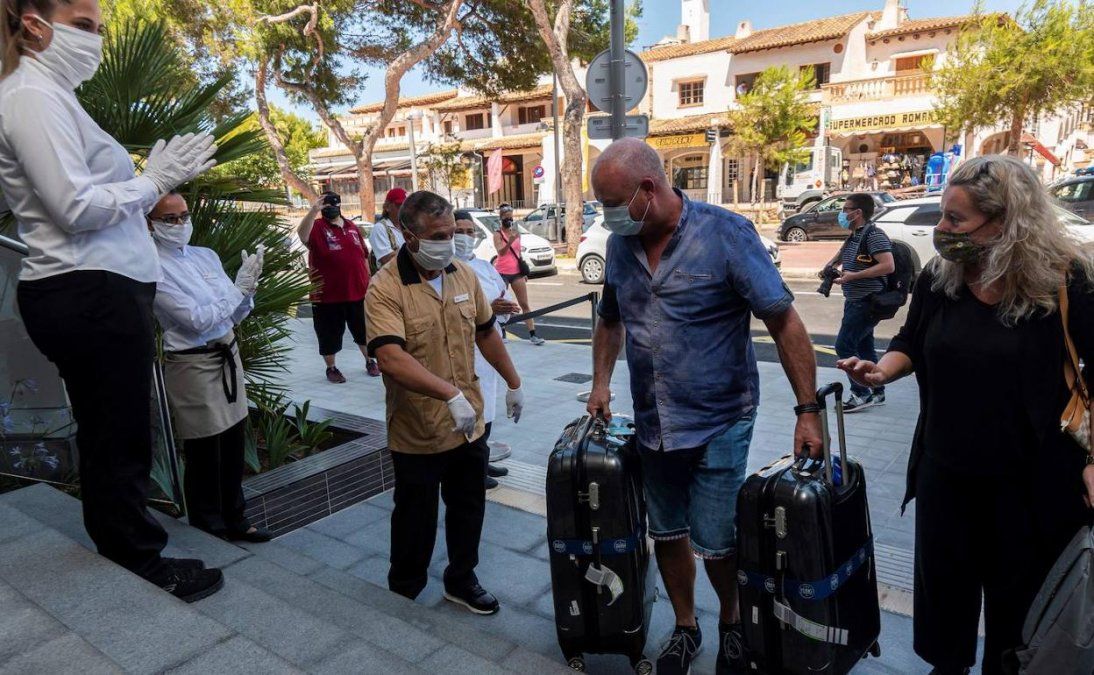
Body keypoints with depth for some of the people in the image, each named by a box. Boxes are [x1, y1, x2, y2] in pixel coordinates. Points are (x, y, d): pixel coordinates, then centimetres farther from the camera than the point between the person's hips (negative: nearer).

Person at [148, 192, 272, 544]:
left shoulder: (206, 256, 8)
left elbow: (235, 315, 9)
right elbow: (197, 320, -18)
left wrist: (247, 289, -10)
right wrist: (238, 287, -17)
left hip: (228, 353, 6)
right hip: (192, 363, -6)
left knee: (233, 443, 13)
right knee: (205, 452, 6)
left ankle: (234, 519, 29)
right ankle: (209, 526, 25)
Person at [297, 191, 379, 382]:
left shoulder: (352, 227, 10)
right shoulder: (318, 227, -6)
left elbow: (364, 256, 16)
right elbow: (302, 234, -31)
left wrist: (367, 281, 14)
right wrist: (313, 211, -43)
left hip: (357, 292, 4)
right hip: (327, 294, -4)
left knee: (364, 331, 17)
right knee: (330, 334, 7)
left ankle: (370, 361, 35)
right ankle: (331, 368, 25)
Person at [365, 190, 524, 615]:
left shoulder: (464, 275, 1)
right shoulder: (386, 288, -19)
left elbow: (485, 333, 13)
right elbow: (390, 358, -32)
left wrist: (513, 382, 17)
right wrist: (451, 394, -39)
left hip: (469, 425, 6)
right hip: (417, 433, -5)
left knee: (468, 510, 20)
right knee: (416, 520, 13)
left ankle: (461, 580, 42)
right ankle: (403, 594, 38)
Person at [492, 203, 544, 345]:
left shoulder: (517, 232, 10)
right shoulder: (497, 234, -7)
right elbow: (501, 252, -23)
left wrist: (524, 271, 19)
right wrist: (510, 241, -40)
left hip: (516, 272, 5)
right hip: (502, 273, -4)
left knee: (525, 304, 0)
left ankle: (532, 335, -1)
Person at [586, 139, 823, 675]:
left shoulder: (725, 233, -15)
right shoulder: (620, 245, 1)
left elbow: (784, 322, -14)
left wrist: (807, 411, -15)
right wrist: (601, 383, 7)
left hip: (717, 423, -5)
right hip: (651, 424, 5)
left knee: (714, 543, 2)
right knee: (667, 535, 17)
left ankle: (732, 623, 35)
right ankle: (685, 628, 41)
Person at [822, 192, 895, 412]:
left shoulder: (874, 235, -16)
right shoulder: (853, 237, 12)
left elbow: (888, 266, -26)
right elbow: (840, 255, 29)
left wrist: (853, 276, -25)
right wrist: (829, 267, 7)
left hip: (867, 302, -10)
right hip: (855, 301, 10)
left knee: (844, 345, -11)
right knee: (864, 347, 14)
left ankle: (861, 394, -4)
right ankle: (876, 393, 24)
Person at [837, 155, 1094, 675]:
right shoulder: (938, 279, -4)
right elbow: (911, 343, 11)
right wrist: (881, 371, -10)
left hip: (1029, 479, -3)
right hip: (946, 469, 4)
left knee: (1016, 591, 17)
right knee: (941, 578, 19)